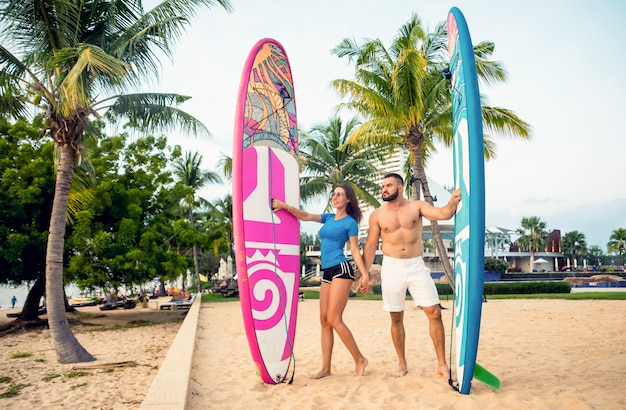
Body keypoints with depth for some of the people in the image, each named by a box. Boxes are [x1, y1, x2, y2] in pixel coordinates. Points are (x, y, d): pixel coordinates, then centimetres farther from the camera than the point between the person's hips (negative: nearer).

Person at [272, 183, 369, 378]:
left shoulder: (350, 222, 0)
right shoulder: (329, 218, 17)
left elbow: (355, 251, -3)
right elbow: (305, 216, 9)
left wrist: (365, 274, -10)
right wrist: (285, 206, -5)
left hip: (341, 270, -8)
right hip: (327, 272, 8)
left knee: (334, 319, -12)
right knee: (324, 320, 5)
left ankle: (360, 359, 2)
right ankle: (325, 367, 11)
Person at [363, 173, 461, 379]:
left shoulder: (417, 206, 1)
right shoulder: (377, 215, 1)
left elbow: (443, 214, -14)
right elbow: (370, 246, 3)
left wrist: (453, 202, -35)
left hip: (417, 266, 0)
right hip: (392, 268, 0)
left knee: (435, 312, -4)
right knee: (396, 318, 8)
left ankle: (442, 364, 9)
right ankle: (402, 363, 23)